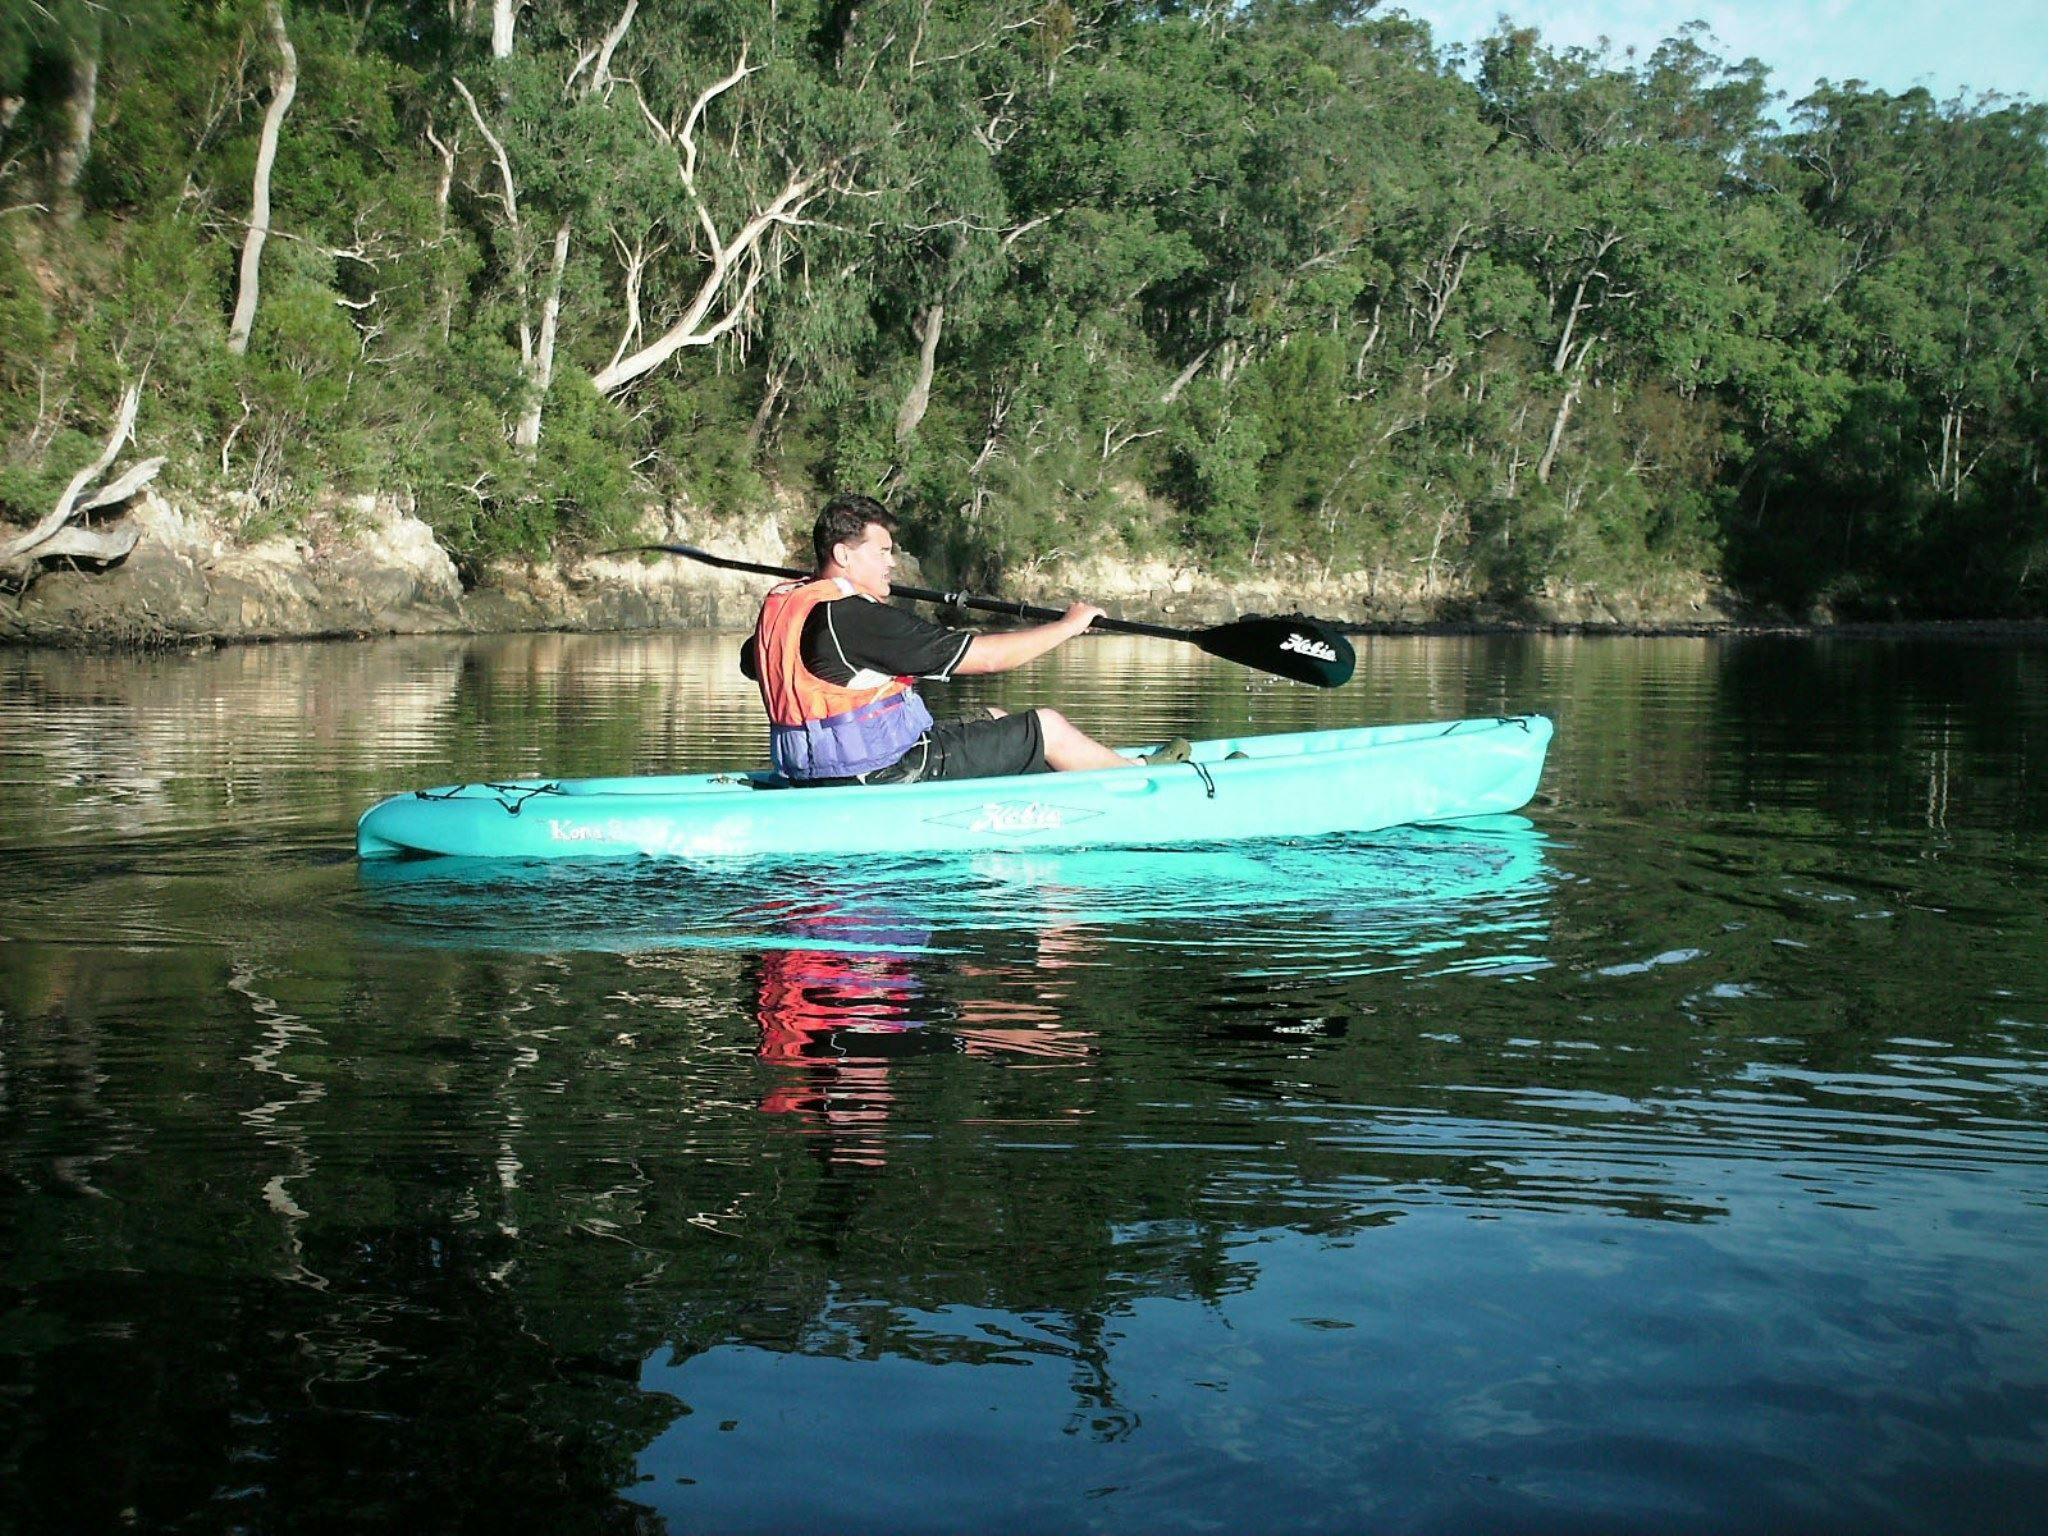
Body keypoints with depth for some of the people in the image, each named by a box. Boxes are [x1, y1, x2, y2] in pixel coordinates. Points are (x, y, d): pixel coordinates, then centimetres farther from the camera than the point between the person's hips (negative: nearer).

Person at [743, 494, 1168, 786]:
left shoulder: (779, 604, 4)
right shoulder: (859, 618, -23)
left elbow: (749, 662, 29)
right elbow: (986, 655, -20)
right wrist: (1069, 625, -6)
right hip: (884, 777, -10)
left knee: (996, 721, 25)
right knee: (1048, 727, 1)